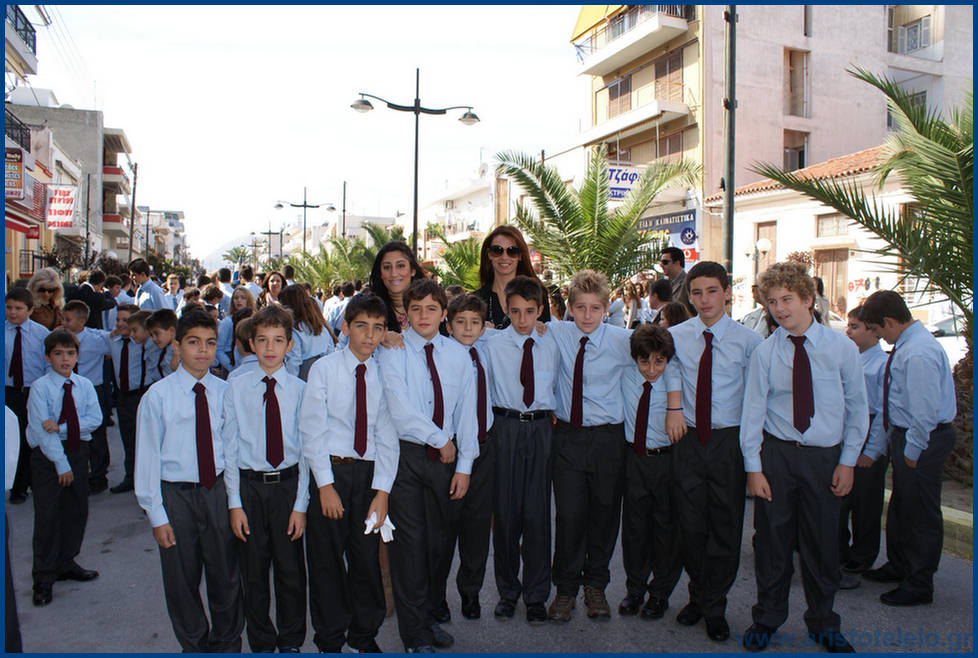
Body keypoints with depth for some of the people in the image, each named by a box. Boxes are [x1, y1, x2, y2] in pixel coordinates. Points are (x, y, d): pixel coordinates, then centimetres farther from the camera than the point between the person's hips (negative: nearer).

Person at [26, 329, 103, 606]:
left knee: (77, 511, 12)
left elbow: (95, 418, -7)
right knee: (47, 516, -1)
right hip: (47, 455, -4)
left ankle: (66, 564, 31)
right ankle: (43, 578, 11)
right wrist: (61, 464, -16)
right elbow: (41, 430, -14)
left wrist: (61, 427, -21)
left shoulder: (85, 385, 3)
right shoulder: (40, 387, -9)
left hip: (78, 451, 4)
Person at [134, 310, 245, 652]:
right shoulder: (158, 395, -8)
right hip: (177, 495, -1)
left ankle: (227, 643, 36)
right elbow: (147, 456, -6)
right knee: (182, 581, 13)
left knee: (226, 576, 13)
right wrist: (156, 514, -7)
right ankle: (194, 646, 36)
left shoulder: (225, 392, -2)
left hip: (219, 491, 1)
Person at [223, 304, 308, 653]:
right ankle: (261, 643, 32)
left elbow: (307, 449, -3)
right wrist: (235, 503, -4)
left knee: (291, 570, 10)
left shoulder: (300, 389, -3)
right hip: (249, 484, 1)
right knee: (253, 572, 12)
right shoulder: (236, 387, -1)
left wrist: (300, 504, -6)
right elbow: (229, 447, 0)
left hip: (288, 483, -1)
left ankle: (291, 641, 31)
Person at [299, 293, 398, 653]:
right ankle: (331, 640, 28)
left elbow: (387, 436, -1)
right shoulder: (324, 368, -5)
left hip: (369, 471, 2)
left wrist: (382, 491, -8)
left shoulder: (383, 374, 1)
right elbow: (313, 430, -6)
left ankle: (364, 636, 30)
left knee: (367, 557, 9)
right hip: (329, 470, -2)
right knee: (327, 559, 8)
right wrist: (325, 485, -11)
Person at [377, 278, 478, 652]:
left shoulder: (458, 355, 6)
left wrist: (464, 466, 2)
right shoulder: (393, 351, -5)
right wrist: (439, 439, -8)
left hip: (444, 458, 4)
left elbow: (467, 412, 6)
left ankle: (428, 617, 29)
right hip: (405, 454, -3)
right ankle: (414, 634, 13)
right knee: (410, 541, -1)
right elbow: (401, 409, -15)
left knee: (436, 540, 11)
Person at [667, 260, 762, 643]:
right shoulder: (675, 336, 2)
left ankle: (715, 607, 24)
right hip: (688, 439, 2)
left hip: (729, 440, -2)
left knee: (726, 527, 6)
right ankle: (698, 596, 32)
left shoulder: (748, 340, -4)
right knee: (690, 525, 11)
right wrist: (672, 407, -2)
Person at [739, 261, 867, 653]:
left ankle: (823, 624, 33)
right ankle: (767, 618, 28)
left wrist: (848, 461, -1)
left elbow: (857, 408, 3)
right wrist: (753, 467, -5)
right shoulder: (765, 352, -3)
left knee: (822, 543, 10)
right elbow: (753, 411, -2)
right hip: (776, 453, 0)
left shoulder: (842, 347, -2)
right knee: (771, 539, 8)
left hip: (825, 456, 0)